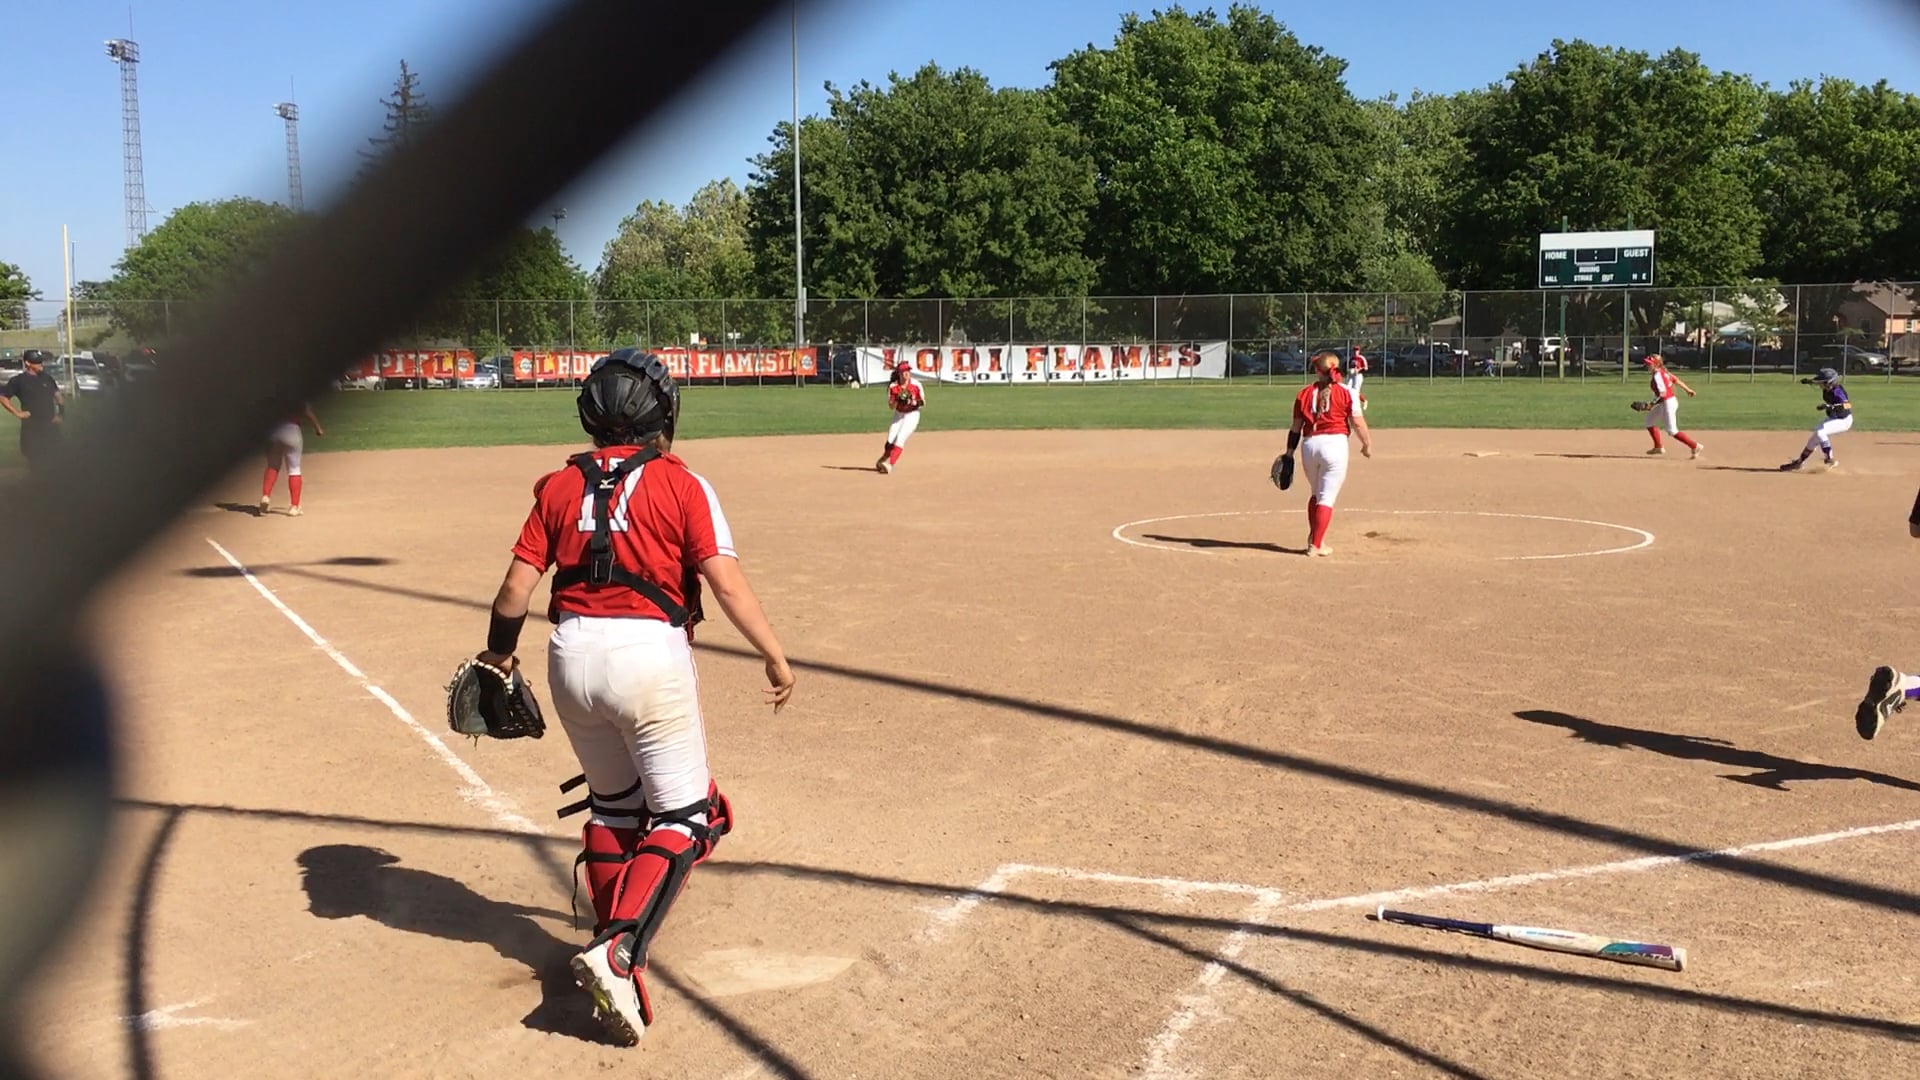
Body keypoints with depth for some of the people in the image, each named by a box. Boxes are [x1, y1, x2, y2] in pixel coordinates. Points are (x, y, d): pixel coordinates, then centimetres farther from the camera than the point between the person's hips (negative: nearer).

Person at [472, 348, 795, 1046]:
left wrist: (499, 651, 20)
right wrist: (774, 655, -7)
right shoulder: (680, 484, -3)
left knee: (612, 801, 23)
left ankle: (611, 943, 28)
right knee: (684, 814, 4)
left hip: (572, 653, 5)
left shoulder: (560, 485, 7)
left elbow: (517, 586, 4)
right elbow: (725, 580, -12)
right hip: (649, 654, -5)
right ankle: (620, 950, -14)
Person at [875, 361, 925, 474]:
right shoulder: (893, 386, -9)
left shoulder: (916, 385, -13)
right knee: (890, 439, -3)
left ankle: (890, 465, -22)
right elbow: (891, 406, -7)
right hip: (899, 415, 3)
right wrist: (898, 399, -26)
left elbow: (923, 403, -5)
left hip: (912, 415, -2)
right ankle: (882, 461, 24)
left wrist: (914, 402, -25)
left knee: (900, 438, -18)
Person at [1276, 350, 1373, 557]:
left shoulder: (1305, 394, 5)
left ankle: (1314, 538, 21)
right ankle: (1315, 545, -1)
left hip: (1309, 445, 3)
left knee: (1315, 493, 22)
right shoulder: (1344, 393, -3)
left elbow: (1296, 427, 7)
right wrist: (1367, 445, 11)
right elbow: (1358, 423, -4)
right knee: (1327, 497, 1)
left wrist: (1289, 453, 13)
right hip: (1335, 443, -3)